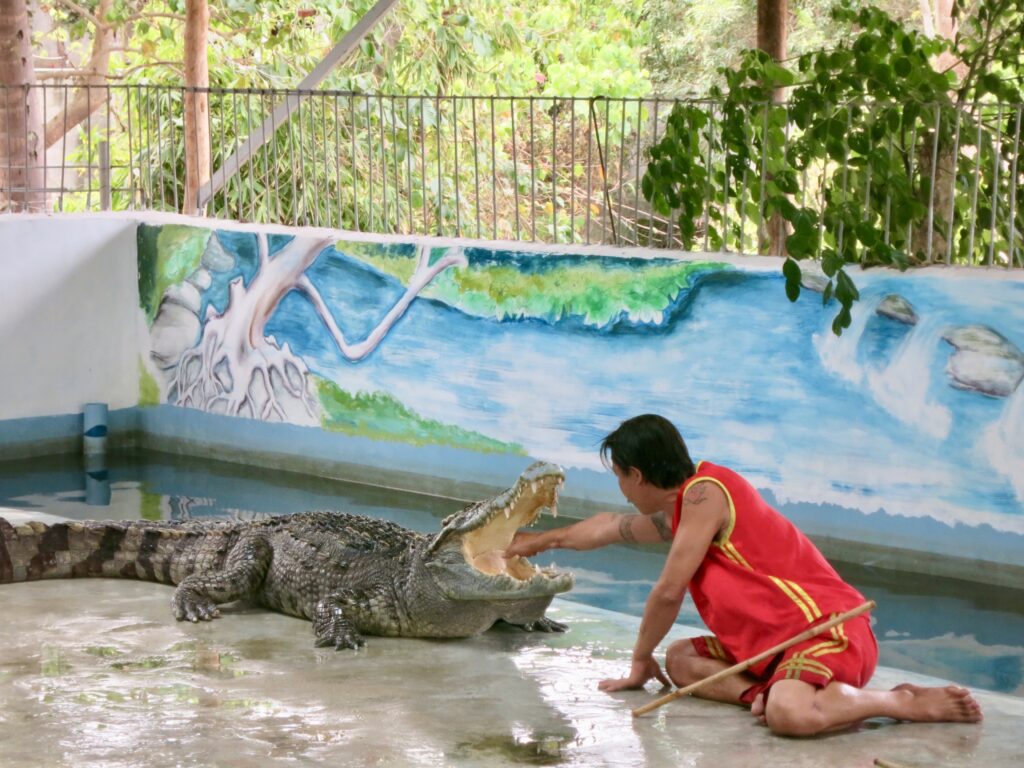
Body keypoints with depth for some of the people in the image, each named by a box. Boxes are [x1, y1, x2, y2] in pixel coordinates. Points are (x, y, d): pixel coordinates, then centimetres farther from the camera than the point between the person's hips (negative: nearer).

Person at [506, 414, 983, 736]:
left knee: (790, 716, -37)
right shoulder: (675, 512, 18)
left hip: (829, 631, -10)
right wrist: (541, 540, 53)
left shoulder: (704, 491, -12)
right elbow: (611, 528, 38)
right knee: (680, 660, 9)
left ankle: (906, 702, -17)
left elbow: (668, 592, -11)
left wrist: (640, 659, 4)